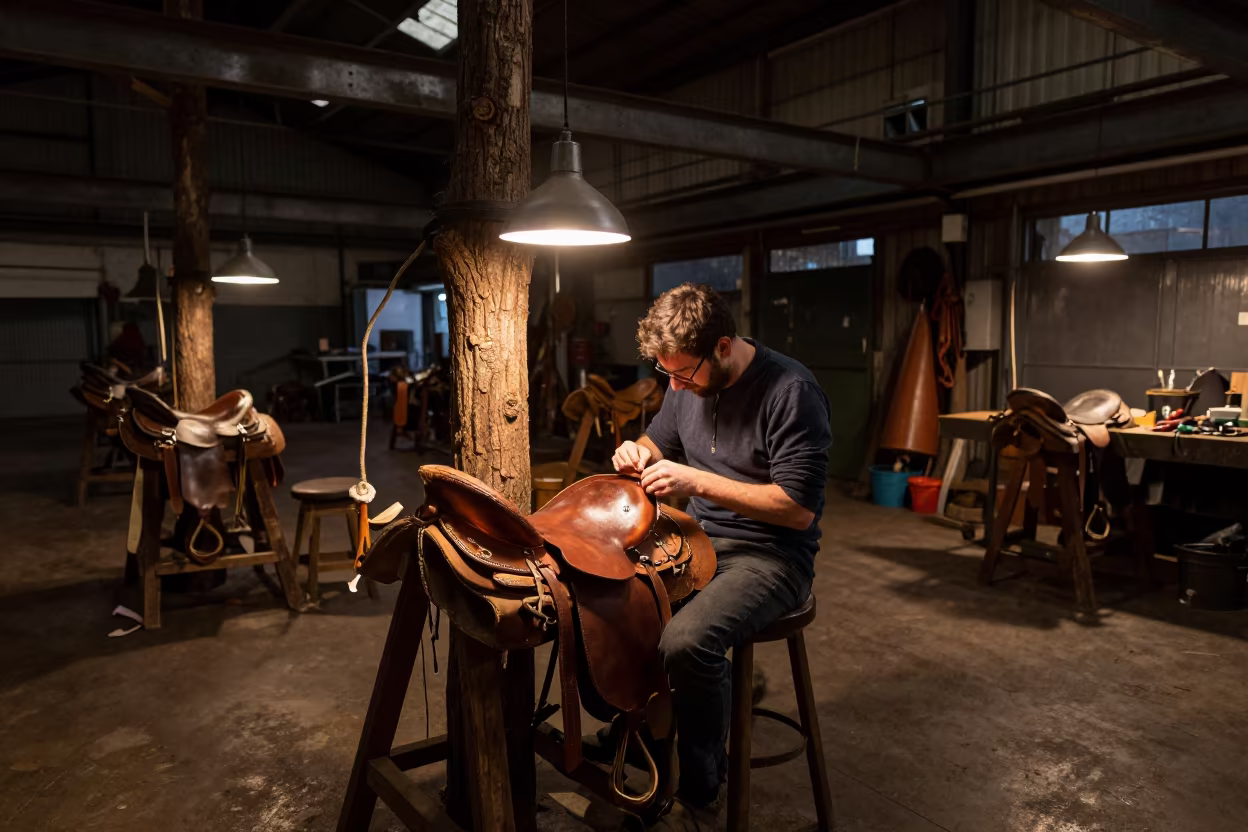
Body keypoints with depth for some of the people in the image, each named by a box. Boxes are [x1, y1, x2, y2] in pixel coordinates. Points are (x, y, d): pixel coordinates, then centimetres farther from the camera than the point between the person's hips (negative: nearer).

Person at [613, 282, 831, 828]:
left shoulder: (790, 392, -20)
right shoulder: (687, 383, 3)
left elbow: (800, 508, -22)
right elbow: (661, 440, 21)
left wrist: (698, 481, -25)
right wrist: (639, 452, -4)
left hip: (770, 556, -7)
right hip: (698, 539, 7)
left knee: (687, 640, -32)